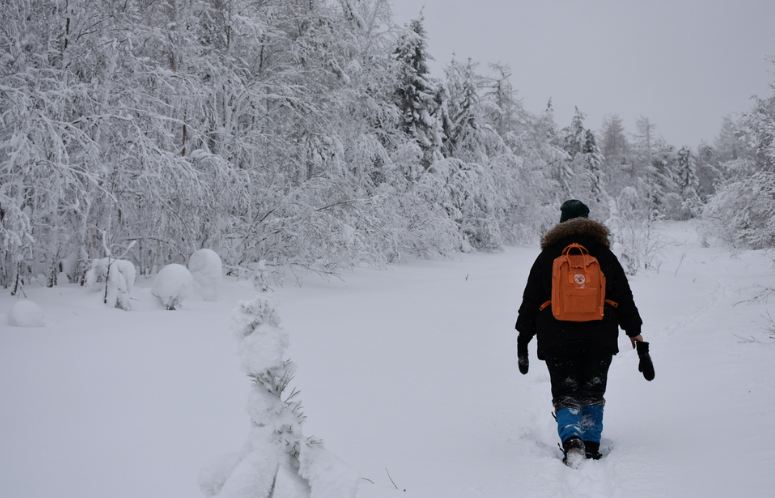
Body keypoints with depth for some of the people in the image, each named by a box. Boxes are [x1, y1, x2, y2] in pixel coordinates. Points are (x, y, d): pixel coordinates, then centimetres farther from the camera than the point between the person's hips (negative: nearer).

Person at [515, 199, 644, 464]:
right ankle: (591, 446, 9)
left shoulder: (547, 256, 5)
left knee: (566, 396, 5)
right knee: (592, 394, 16)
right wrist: (635, 332, 16)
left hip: (557, 340, -1)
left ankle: (572, 441, -18)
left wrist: (523, 340, 10)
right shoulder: (604, 254, 8)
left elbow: (530, 300, 5)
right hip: (600, 339, 1)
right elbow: (624, 297, 10)